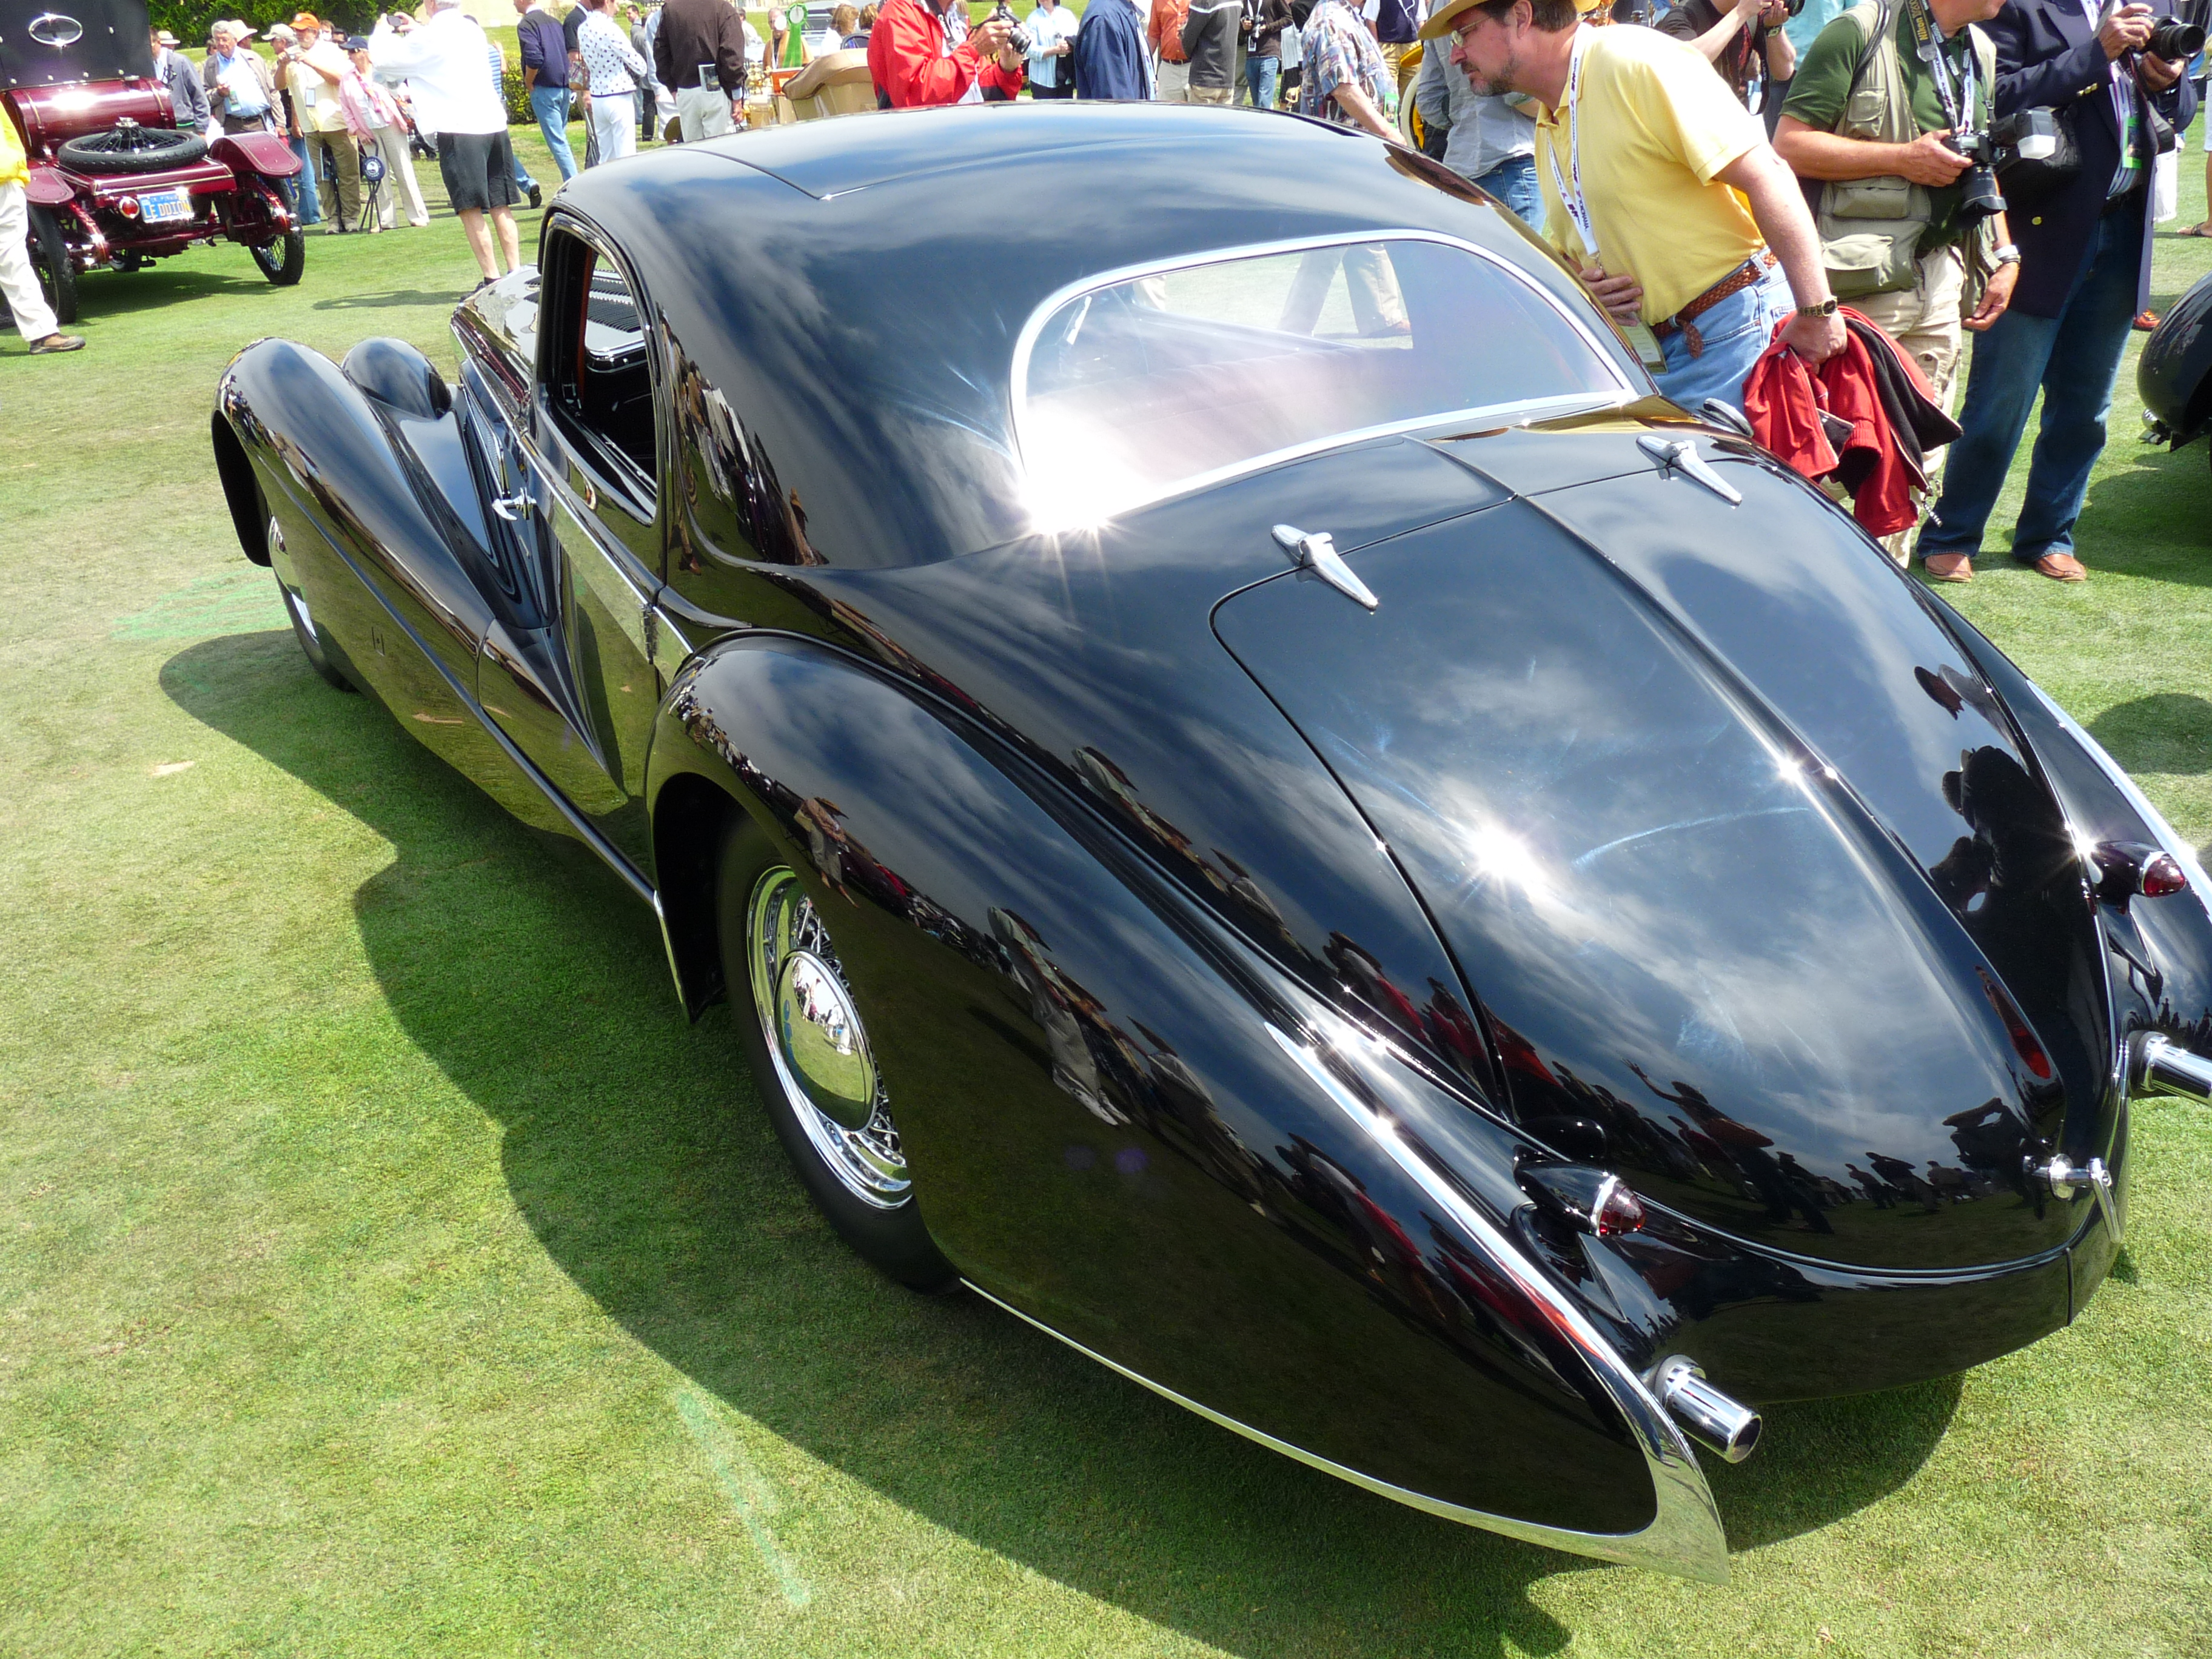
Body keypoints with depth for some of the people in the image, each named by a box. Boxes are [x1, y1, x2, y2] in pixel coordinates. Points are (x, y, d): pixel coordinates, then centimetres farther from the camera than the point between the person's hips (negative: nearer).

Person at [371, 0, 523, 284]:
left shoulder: (429, 38, -7)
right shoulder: (472, 29, 15)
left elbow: (381, 58, 2)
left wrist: (382, 30, 20)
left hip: (460, 129, -7)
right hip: (494, 123, 7)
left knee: (471, 209, -3)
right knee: (501, 205, 8)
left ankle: (492, 279, -5)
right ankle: (516, 273, 7)